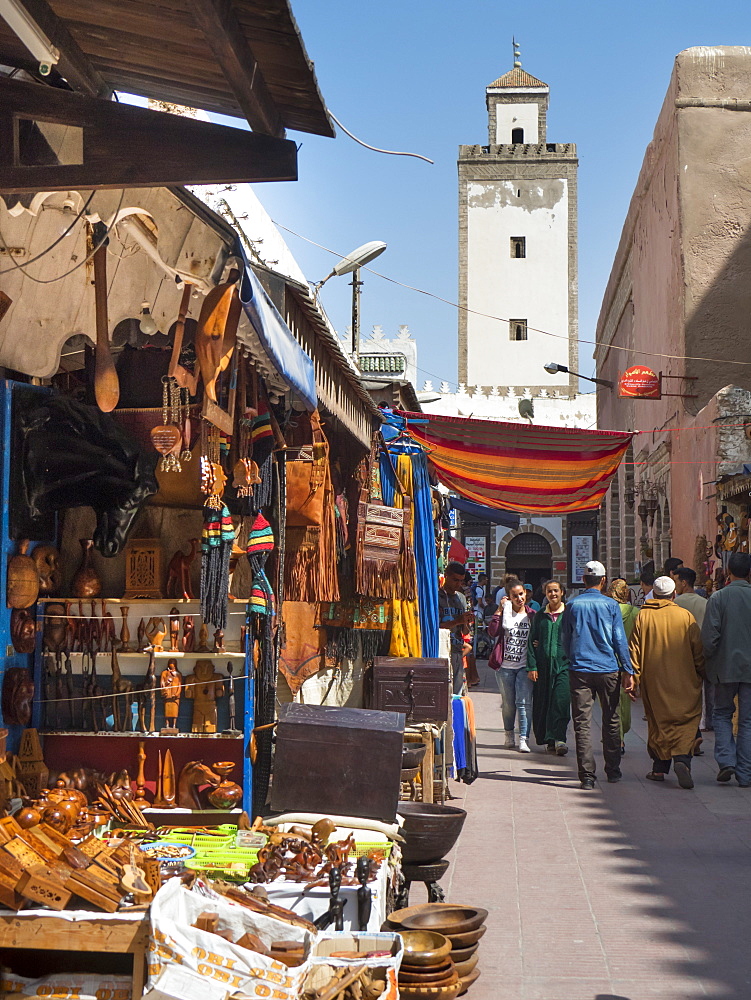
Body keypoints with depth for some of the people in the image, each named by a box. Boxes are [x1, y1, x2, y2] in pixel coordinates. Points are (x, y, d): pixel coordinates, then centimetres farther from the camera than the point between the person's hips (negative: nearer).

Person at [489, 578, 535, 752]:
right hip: (506, 666, 0)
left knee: (524, 703, -9)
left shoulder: (531, 615, 5)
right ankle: (509, 736, 27)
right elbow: (493, 632, -14)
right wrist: (499, 610, -16)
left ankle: (523, 739, -9)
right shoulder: (505, 612, 2)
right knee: (508, 704, 10)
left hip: (525, 666, 0)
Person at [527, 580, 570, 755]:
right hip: (543, 665, 3)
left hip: (563, 664, -3)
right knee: (542, 703, 4)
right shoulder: (539, 617, 11)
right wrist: (532, 666, 1)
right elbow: (531, 642, 9)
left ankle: (558, 738, -14)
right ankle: (550, 740, 14)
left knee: (561, 701, -14)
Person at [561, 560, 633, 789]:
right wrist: (628, 671, 2)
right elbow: (620, 640, -2)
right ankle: (613, 770, 19)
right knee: (611, 721, 13)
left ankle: (587, 775, -4)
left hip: (579, 670, 0)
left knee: (582, 723, 0)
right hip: (608, 670, 0)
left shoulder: (572, 605, 2)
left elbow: (565, 641, 10)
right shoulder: (611, 605, -1)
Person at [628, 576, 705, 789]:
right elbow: (698, 650, 2)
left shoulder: (643, 616, -1)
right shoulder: (686, 616, -2)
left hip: (653, 680, 1)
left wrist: (633, 676, 3)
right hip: (683, 681, -1)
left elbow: (634, 649, -1)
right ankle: (682, 758, -19)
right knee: (686, 720, 2)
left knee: (657, 722, 11)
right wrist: (703, 674, 13)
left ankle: (660, 767, 13)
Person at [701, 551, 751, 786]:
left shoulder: (718, 597, -8)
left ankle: (726, 760, -1)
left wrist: (709, 658, 5)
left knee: (722, 713, 16)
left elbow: (709, 634, -11)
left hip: (725, 666, -1)